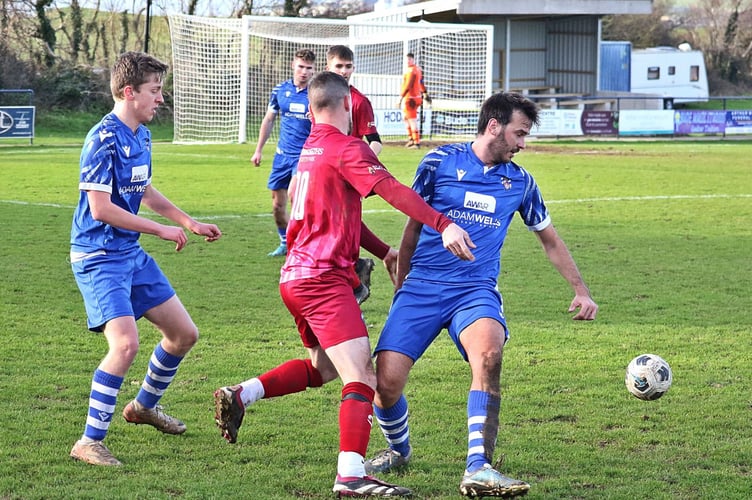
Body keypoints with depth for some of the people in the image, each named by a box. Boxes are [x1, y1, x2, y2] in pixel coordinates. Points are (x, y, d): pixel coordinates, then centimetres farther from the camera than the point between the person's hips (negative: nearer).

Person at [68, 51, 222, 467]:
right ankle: (89, 443, -13)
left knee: (184, 334, 14)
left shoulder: (142, 136, 9)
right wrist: (162, 230, -16)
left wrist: (190, 223, 26)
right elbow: (100, 207, -23)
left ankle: (145, 406, 38)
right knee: (126, 343, -24)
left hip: (132, 253, 9)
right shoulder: (104, 140, -19)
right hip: (99, 257, -9)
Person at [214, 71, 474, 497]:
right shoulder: (347, 149, -9)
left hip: (295, 277, 9)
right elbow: (394, 191, -24)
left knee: (323, 367, 27)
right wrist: (444, 225, -33)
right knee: (362, 377, -15)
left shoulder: (310, 149, 17)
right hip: (324, 278, -9)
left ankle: (239, 397, 19)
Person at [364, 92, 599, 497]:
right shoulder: (439, 162, 1)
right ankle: (398, 449, 20)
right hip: (422, 285, -1)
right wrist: (401, 287, 17)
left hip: (476, 289, 1)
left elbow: (549, 239, 24)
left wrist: (581, 291, 21)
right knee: (386, 381, -15)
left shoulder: (520, 181, 10)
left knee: (488, 350, -34)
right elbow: (413, 225, 12)